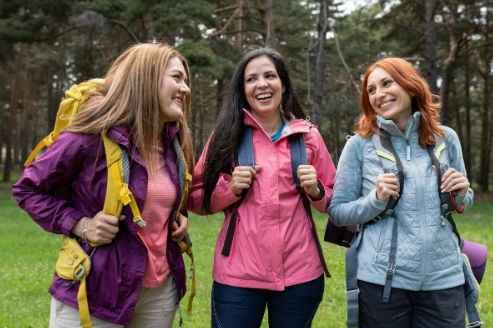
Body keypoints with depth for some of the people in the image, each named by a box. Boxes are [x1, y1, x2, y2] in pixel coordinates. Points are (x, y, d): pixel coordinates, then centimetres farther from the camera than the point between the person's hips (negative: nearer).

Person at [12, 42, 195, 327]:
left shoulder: (176, 143, 4)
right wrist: (79, 224, -16)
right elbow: (28, 189, -4)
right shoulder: (92, 136, -15)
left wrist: (180, 218, 3)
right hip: (94, 292, -5)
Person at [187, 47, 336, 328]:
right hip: (237, 274, -1)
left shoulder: (308, 135, 4)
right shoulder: (228, 135, 1)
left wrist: (315, 190, -9)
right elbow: (197, 200, 6)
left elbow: (334, 200, 12)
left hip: (299, 274, 1)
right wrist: (231, 188, -12)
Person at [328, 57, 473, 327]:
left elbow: (462, 203, 16)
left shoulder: (445, 138, 4)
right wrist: (377, 200, -16)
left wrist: (461, 194, -5)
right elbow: (337, 211, 0)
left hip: (443, 277, 3)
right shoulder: (360, 145, -4)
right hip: (381, 280, -2)